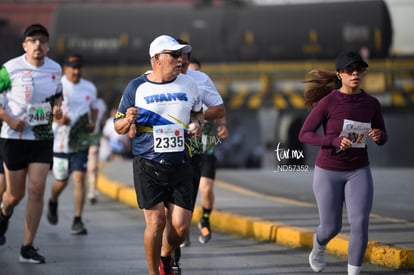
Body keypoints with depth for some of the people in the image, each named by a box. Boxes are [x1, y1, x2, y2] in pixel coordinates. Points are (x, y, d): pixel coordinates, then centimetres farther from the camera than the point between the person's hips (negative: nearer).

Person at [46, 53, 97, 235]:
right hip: (60, 141, -2)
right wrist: (57, 119, -23)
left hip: (80, 141, 2)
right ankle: (53, 202, 43)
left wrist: (92, 123, 4)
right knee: (62, 181, 8)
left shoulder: (90, 88, 7)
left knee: (79, 178, -10)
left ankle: (77, 221, -7)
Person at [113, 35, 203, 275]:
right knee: (156, 222, -8)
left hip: (180, 165, 3)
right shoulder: (136, 87, 1)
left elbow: (198, 112, 24)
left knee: (181, 226, -2)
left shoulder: (188, 84, 8)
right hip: (148, 165, -2)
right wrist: (128, 121, -16)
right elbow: (119, 126, 6)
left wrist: (197, 124, 2)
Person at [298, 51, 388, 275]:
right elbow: (304, 135, -12)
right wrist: (335, 141, -28)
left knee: (360, 223, -17)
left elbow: (382, 138, 6)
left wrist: (378, 136, -20)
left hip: (358, 172, 2)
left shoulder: (371, 103, -5)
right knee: (331, 227, 10)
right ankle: (319, 247, 48)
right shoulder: (327, 102, -16)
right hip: (328, 172, -2)